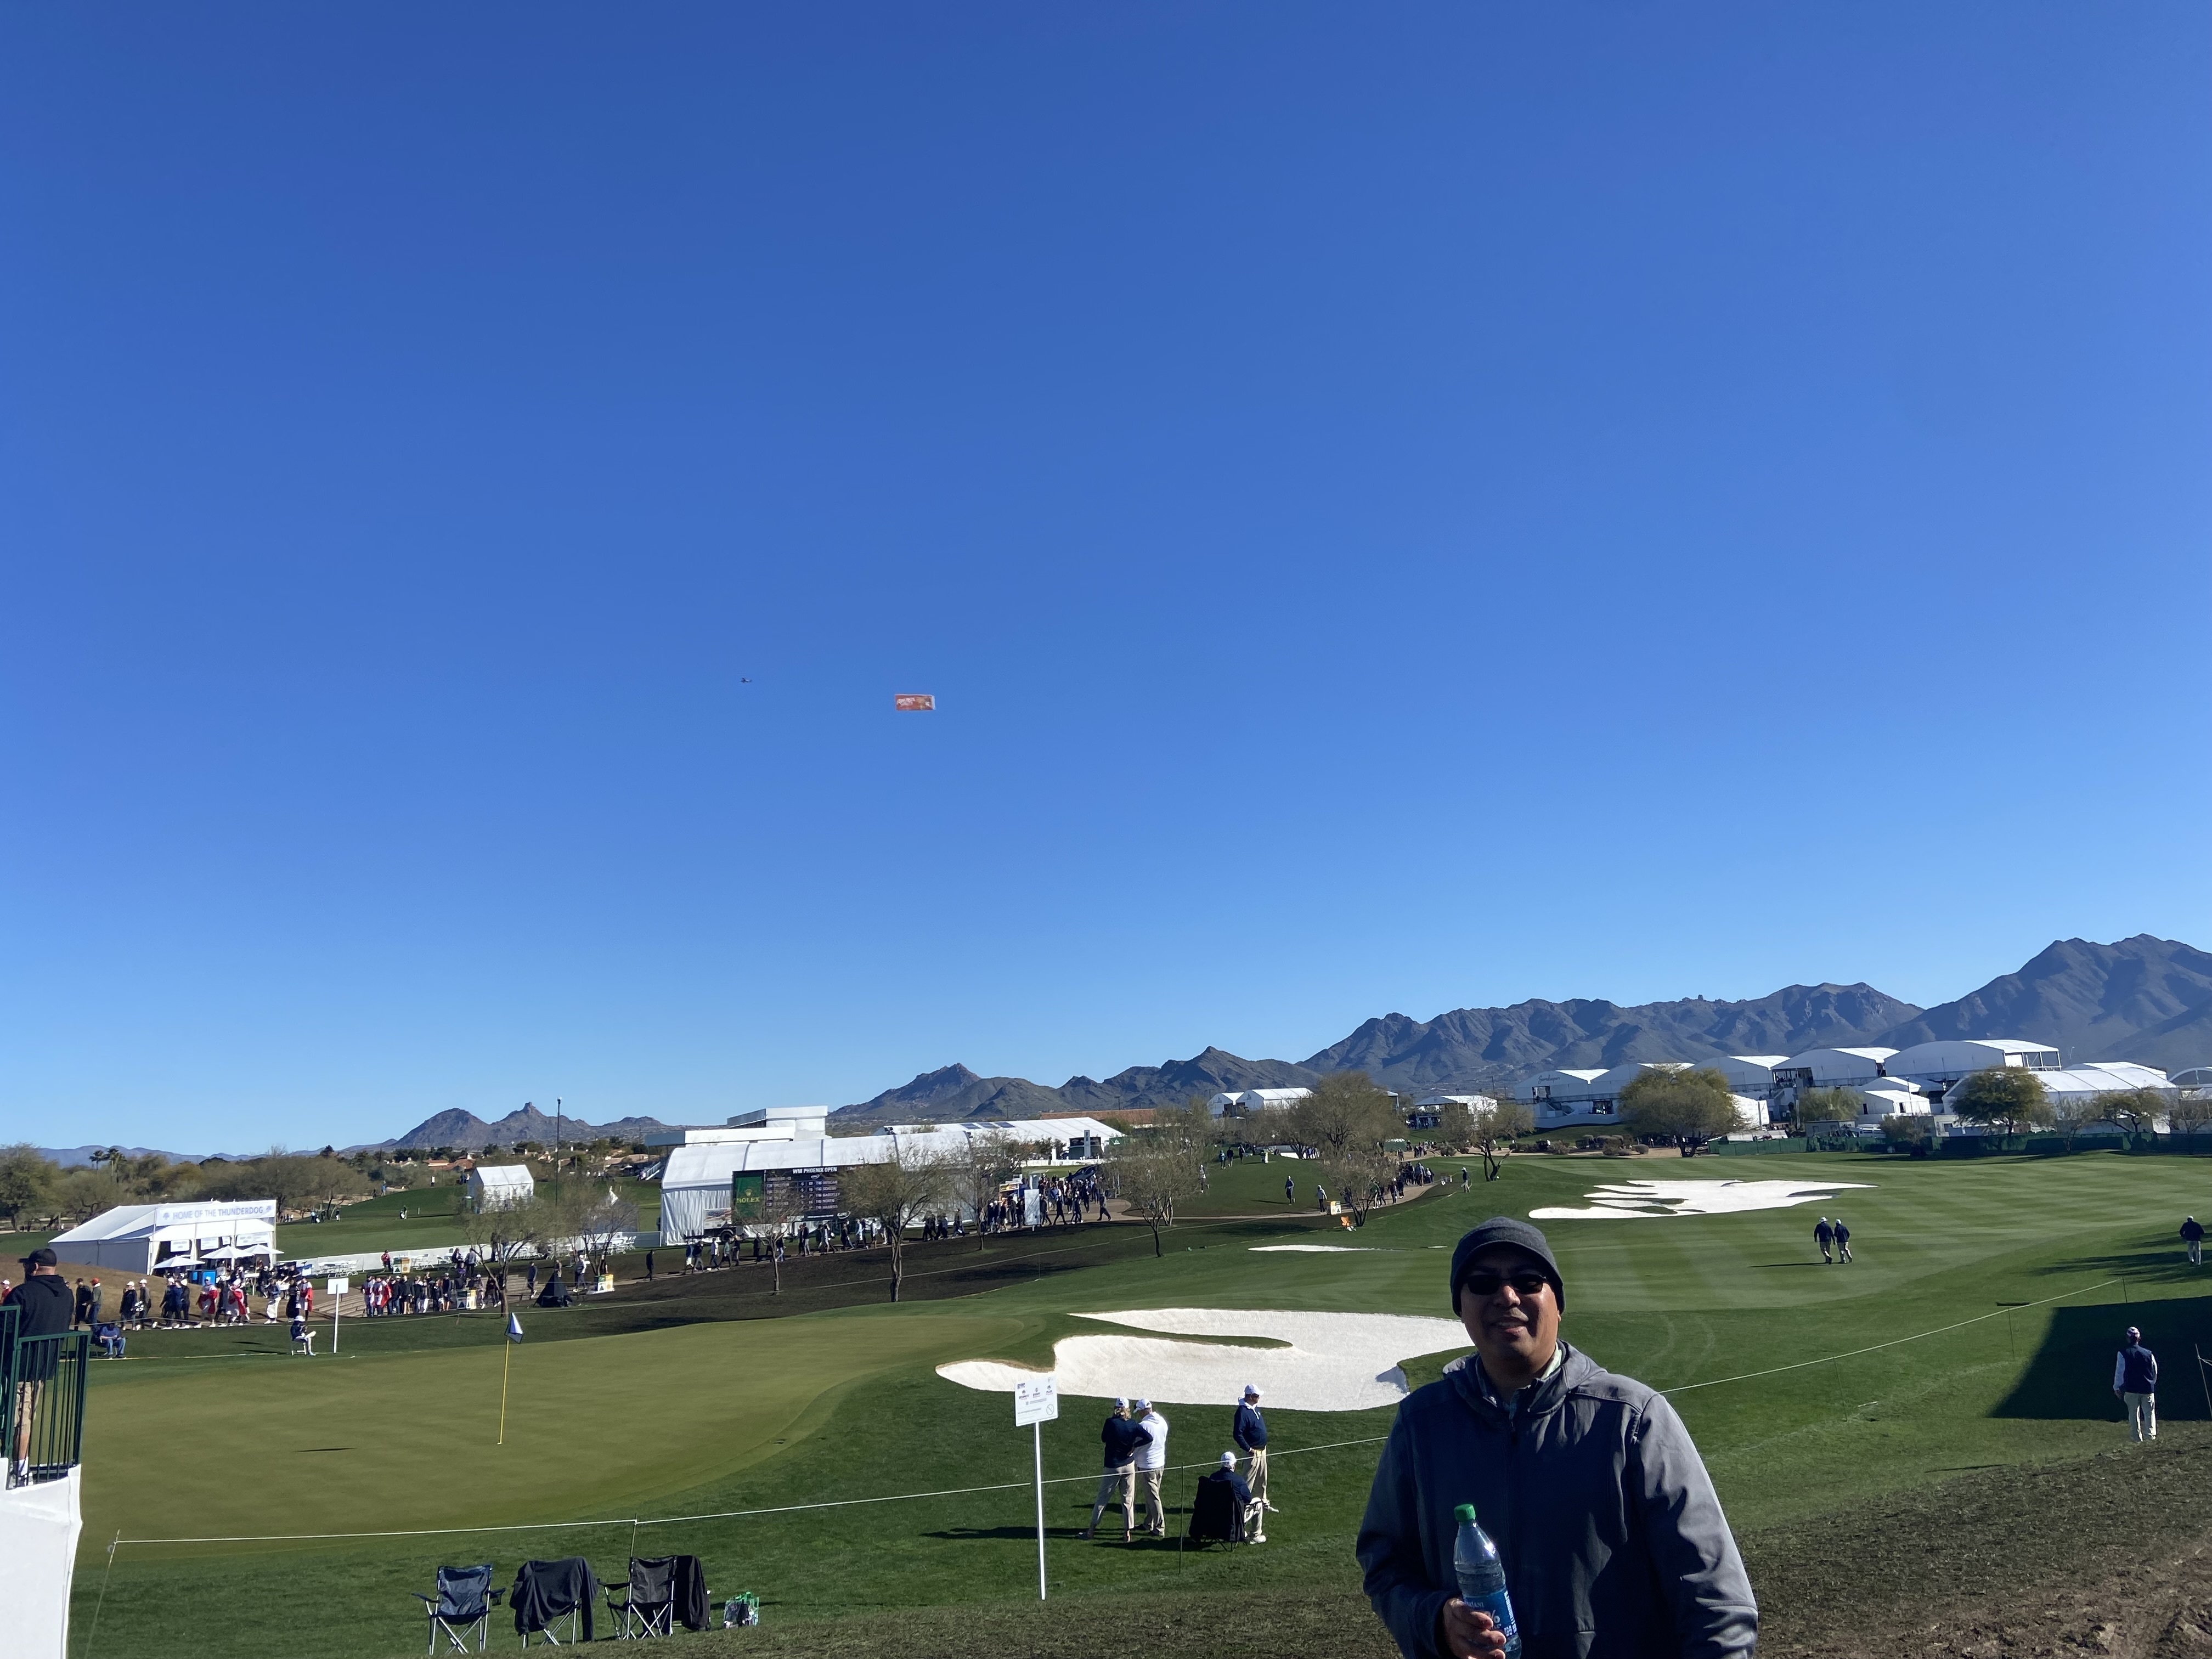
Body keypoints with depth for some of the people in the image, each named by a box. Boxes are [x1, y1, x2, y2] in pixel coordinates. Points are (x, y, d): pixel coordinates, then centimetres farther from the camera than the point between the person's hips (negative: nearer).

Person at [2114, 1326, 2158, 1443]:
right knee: (2150, 1414, 6)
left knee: (2134, 1414, 5)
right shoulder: (2149, 1354, 1)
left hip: (2131, 1390, -2)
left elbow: (2119, 1372, -4)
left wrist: (2117, 1388, 6)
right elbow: (2155, 1372, 11)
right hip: (2148, 1389, 2)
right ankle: (2151, 1436, -1)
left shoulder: (2123, 1354, -5)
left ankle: (2137, 1438, 3)